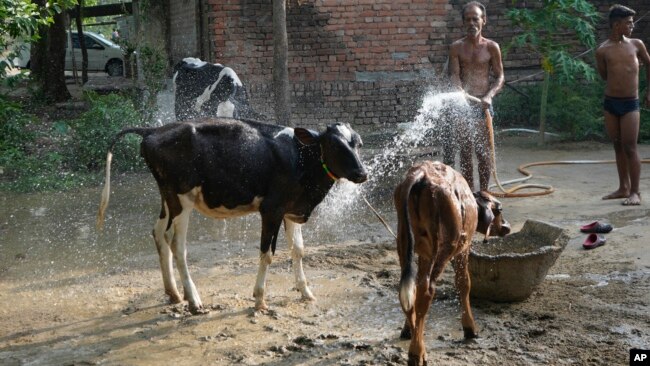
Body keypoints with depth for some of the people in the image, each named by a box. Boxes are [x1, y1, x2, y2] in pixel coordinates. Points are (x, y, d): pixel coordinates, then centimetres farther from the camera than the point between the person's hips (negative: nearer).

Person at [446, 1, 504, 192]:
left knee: (483, 151, -1)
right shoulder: (456, 47, 5)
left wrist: (489, 96, -15)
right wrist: (461, 92, -24)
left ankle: (483, 192, 9)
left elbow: (500, 77, 3)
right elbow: (454, 74, -3)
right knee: (465, 151, 4)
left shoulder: (491, 47, 3)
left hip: (482, 104, -1)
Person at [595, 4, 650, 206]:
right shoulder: (602, 50, -2)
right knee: (618, 147, 11)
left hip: (630, 104, -1)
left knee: (630, 148, -4)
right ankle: (623, 187, 21)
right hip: (610, 103, 1)